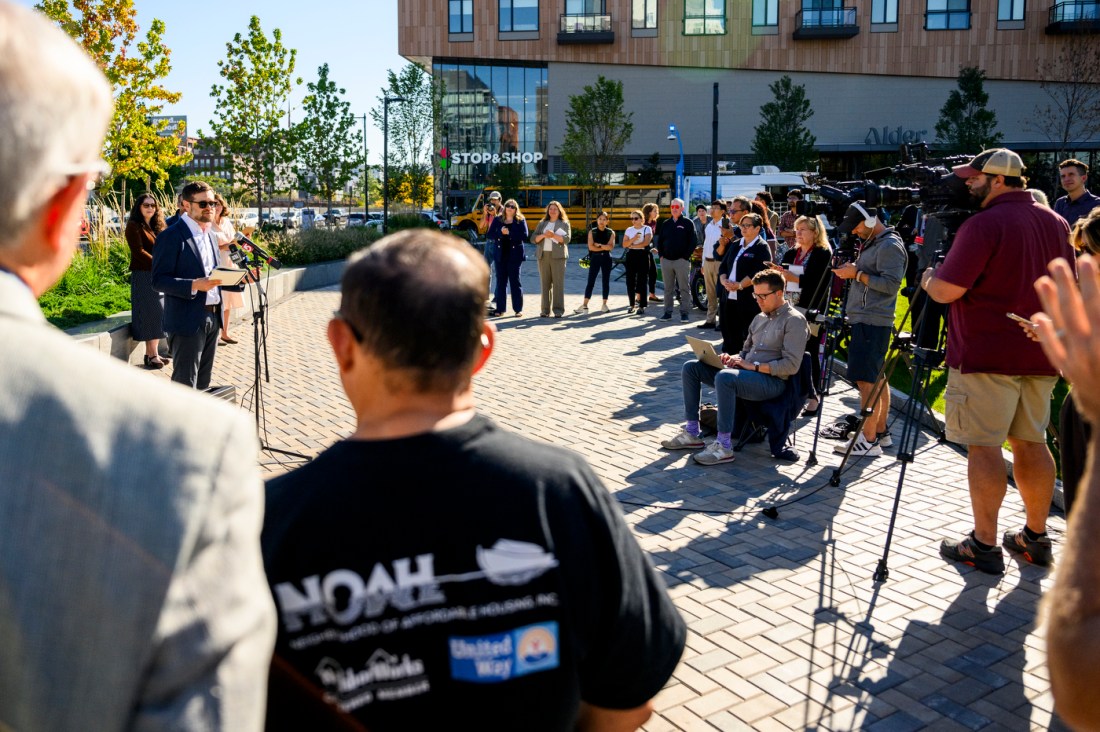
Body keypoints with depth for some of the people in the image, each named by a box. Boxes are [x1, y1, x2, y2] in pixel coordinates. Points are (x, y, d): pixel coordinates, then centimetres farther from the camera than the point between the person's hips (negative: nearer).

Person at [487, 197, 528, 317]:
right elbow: (490, 234, 1)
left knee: (515, 281, 0)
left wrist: (509, 233, -15)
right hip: (500, 254, 3)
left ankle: (518, 309, 5)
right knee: (501, 281, 6)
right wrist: (500, 233, -16)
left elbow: (524, 236, -10)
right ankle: (500, 308, 11)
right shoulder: (497, 220, 8)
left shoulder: (520, 220, 1)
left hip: (514, 254, -3)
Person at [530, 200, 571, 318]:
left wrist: (553, 235, -18)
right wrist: (543, 235, -9)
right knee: (545, 283, 1)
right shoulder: (542, 223, 17)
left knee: (558, 283, -8)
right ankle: (545, 310, 3)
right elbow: (533, 239, 9)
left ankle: (558, 310, -8)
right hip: (543, 255, 3)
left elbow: (567, 238, -5)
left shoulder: (564, 223, 9)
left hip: (558, 256, -3)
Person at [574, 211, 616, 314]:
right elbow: (591, 247, -9)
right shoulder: (592, 232, 2)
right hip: (595, 258, -1)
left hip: (606, 258, 1)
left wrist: (599, 245, -12)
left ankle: (604, 305, 12)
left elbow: (611, 246, -9)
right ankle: (585, 305, -7)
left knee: (606, 282, 5)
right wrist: (605, 247, -9)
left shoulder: (611, 233, 5)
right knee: (590, 282, -4)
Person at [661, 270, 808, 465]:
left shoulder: (794, 320, -6)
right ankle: (691, 433, -3)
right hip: (746, 374, 9)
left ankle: (724, 446, -31)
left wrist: (753, 366, -18)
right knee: (691, 367, -3)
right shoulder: (760, 317, 19)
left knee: (724, 377, -37)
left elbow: (791, 365, -15)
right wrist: (734, 359, 1)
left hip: (772, 381, -9)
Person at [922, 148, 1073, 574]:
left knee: (983, 446, -2)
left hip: (987, 356, -8)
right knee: (1031, 442, 15)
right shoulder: (1056, 223, 13)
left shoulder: (984, 225, -15)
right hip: (1040, 355, 8)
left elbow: (946, 291, -19)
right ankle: (1036, 537, 24)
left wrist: (928, 278, 1)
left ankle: (984, 544, 3)